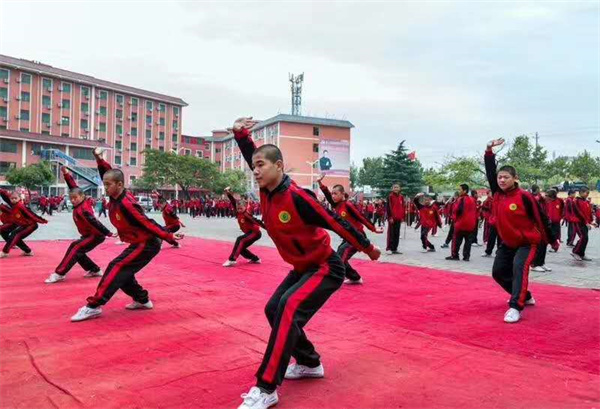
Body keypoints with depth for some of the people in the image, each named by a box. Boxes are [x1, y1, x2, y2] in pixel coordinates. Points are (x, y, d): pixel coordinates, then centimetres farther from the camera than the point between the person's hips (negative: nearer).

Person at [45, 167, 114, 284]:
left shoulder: (83, 209, -22)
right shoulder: (80, 204, 1)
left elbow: (94, 222, -31)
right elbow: (74, 187, 7)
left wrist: (108, 233, -35)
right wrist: (66, 174, 3)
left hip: (96, 235, -10)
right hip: (89, 235, 10)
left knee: (75, 249, -18)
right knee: (77, 251, 13)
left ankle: (59, 274, -17)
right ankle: (95, 270, 23)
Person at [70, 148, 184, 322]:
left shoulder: (126, 205, -26)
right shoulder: (115, 195, -1)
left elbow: (148, 224, -27)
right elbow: (108, 173, 10)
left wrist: (170, 238, -26)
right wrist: (99, 159, -5)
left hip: (148, 245, -10)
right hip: (140, 243, 10)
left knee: (117, 268, -15)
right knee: (122, 272, 16)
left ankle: (93, 306, -13)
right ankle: (142, 300, 29)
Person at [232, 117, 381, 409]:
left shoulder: (297, 197, -28)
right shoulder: (267, 190, -6)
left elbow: (336, 223, -21)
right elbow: (252, 155, 5)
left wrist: (368, 248, -12)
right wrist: (240, 132, -13)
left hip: (326, 268, -9)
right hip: (303, 268, 9)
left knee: (289, 309, -26)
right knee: (274, 309, 13)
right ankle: (310, 364, 30)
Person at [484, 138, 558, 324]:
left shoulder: (524, 197, -19)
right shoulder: (497, 194, -4)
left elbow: (540, 219, -12)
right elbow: (490, 171, -7)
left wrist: (552, 241, -5)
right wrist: (489, 150, -14)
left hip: (527, 242, -6)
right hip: (507, 242, 7)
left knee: (519, 268, -27)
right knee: (498, 272, 9)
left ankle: (516, 308, -27)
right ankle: (526, 297, 31)